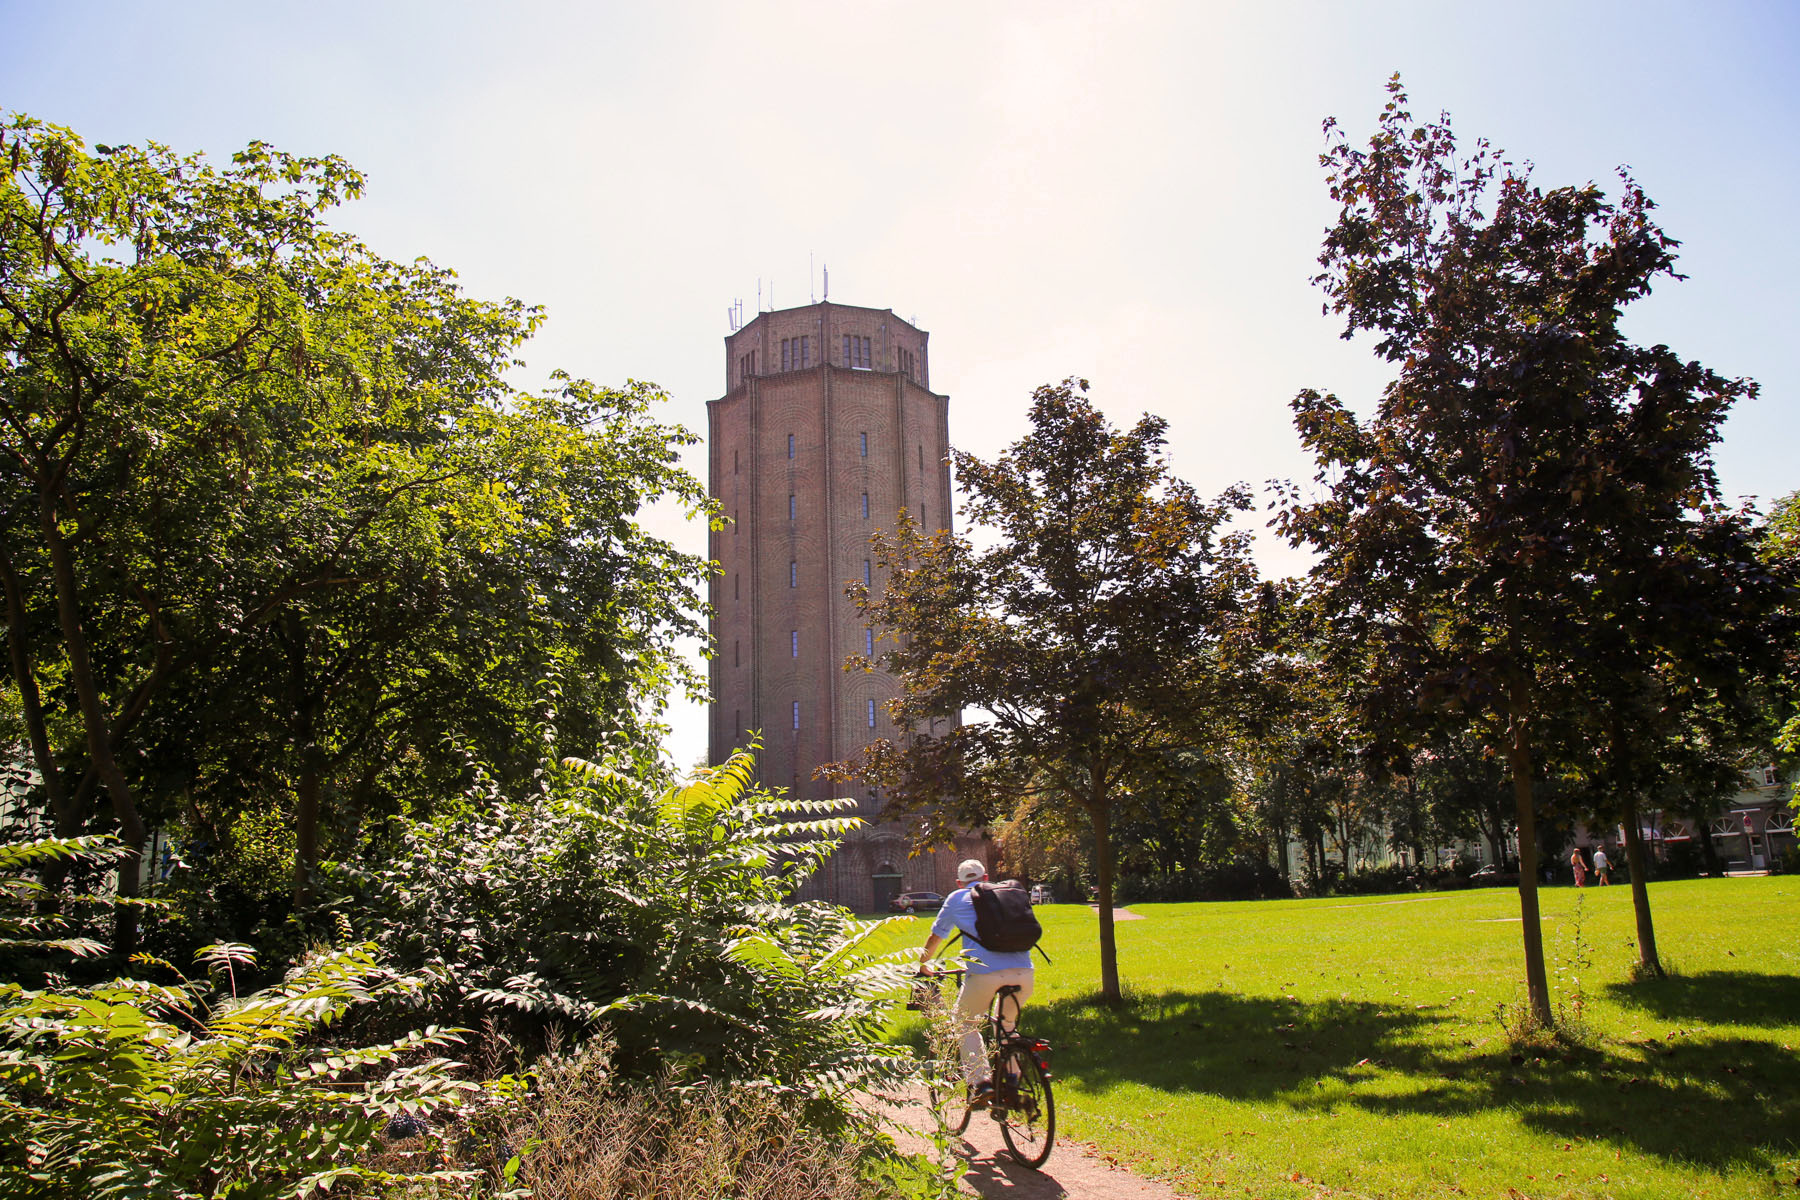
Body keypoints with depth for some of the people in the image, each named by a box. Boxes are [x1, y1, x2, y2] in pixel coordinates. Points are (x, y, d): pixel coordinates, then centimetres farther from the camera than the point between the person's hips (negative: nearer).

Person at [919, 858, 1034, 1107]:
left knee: (965, 1024, 20)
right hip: (1023, 972, 3)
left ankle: (981, 1081, 4)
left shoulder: (956, 899, 18)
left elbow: (935, 937, 29)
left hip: (985, 973, -3)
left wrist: (923, 963, 48)